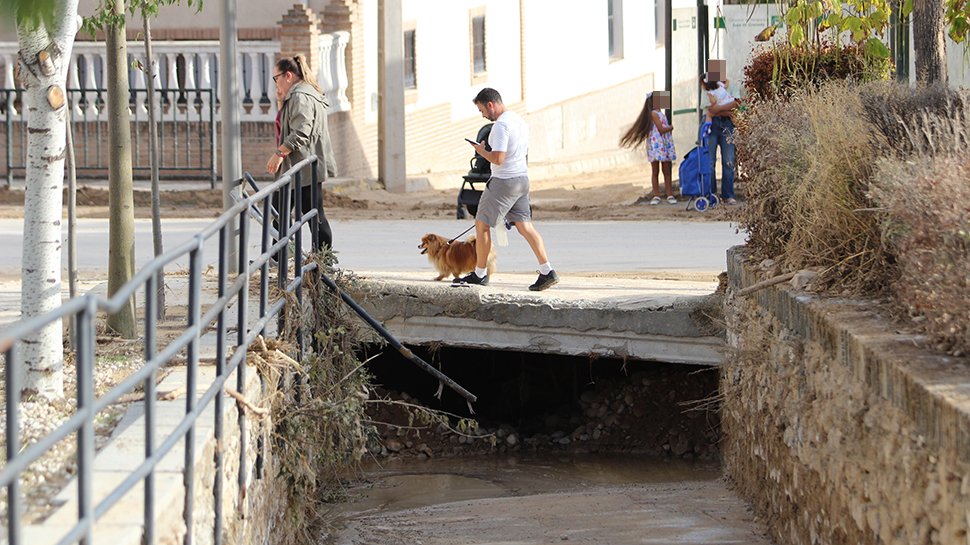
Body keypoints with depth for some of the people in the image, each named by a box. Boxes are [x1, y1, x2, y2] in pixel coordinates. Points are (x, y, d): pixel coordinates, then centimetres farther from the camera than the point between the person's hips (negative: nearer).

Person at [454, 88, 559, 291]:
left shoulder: (501, 125, -18)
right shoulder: (520, 121, 13)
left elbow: (498, 159, -25)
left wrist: (481, 151, -6)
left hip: (504, 181, -9)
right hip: (522, 177, 9)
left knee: (482, 224, 4)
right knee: (525, 226, 5)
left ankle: (480, 274, 9)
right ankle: (547, 272, -5)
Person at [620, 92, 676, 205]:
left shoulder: (661, 114, 17)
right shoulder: (654, 114, -8)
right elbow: (661, 129, -13)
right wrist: (671, 127, 2)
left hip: (665, 145, 7)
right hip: (656, 145, -7)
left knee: (667, 172, 5)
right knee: (655, 172, -1)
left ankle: (670, 195, 5)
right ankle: (656, 196, 2)